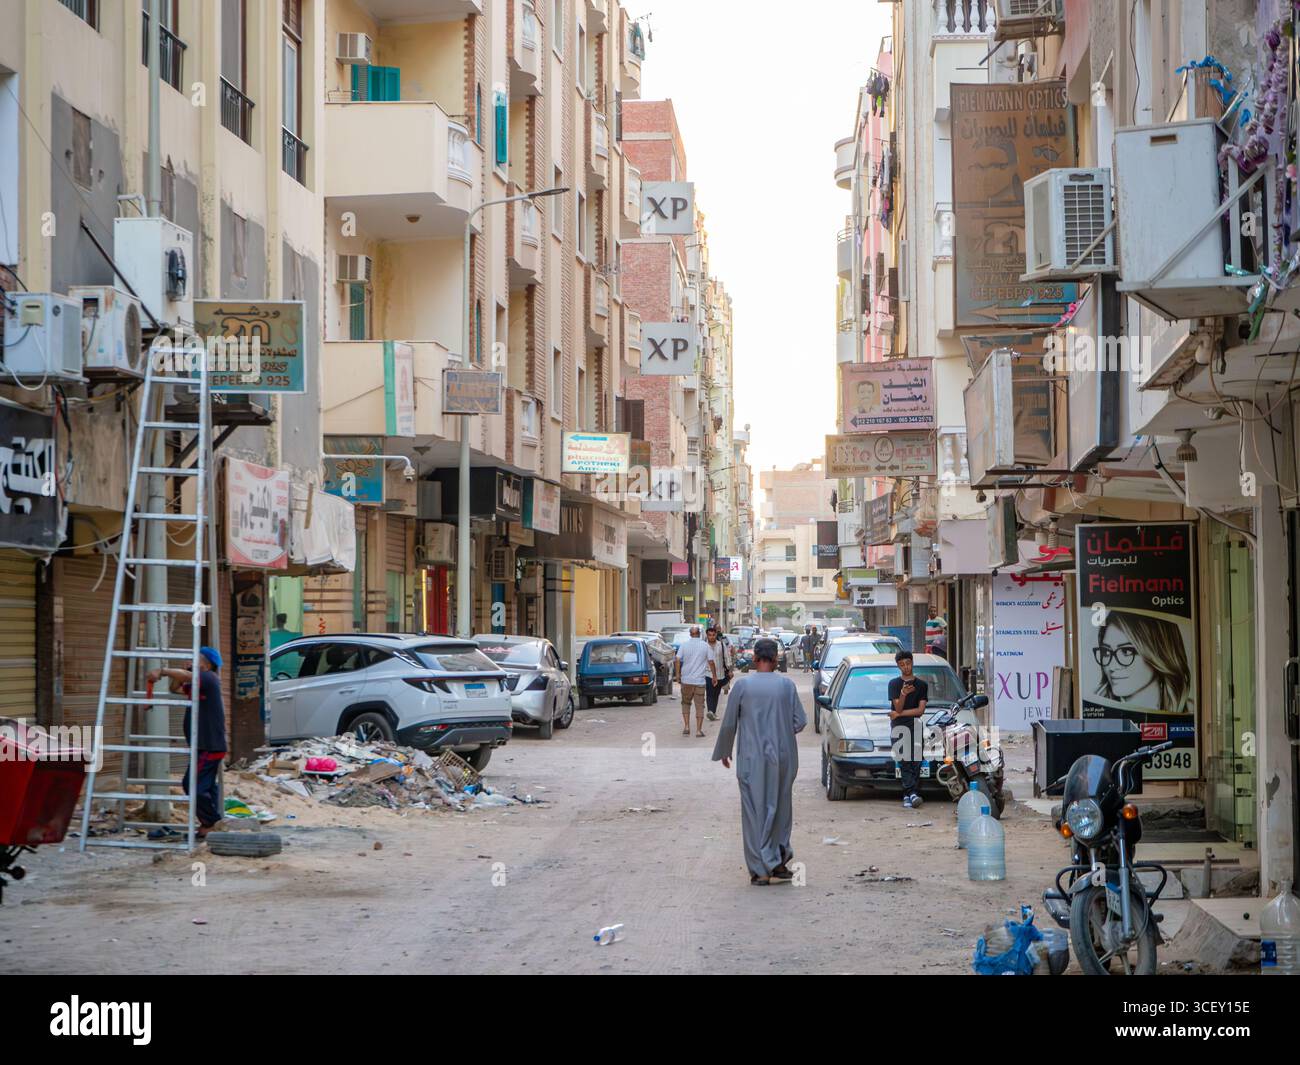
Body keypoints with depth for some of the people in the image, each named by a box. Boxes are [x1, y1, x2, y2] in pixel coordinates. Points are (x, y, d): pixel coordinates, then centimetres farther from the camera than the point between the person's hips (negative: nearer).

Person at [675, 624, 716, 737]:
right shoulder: (705, 645, -1)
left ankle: (686, 726, 7)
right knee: (699, 705, 3)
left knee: (686, 703, 17)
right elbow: (711, 662, -1)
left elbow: (678, 660, -6)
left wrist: (678, 674, 2)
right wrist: (714, 676, 9)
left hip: (686, 680, 1)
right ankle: (699, 730, 0)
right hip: (700, 680, -1)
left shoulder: (684, 644, -1)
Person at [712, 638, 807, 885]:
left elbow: (729, 723, -3)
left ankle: (761, 869, 2)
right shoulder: (786, 685, -3)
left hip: (752, 758, -1)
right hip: (783, 757, 2)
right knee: (780, 808, 16)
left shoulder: (742, 685, -7)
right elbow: (800, 722, -1)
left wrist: (723, 751, 12)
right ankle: (778, 860, 14)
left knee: (754, 811, 4)